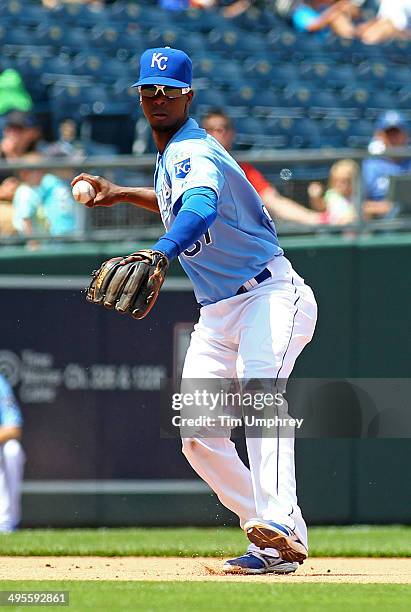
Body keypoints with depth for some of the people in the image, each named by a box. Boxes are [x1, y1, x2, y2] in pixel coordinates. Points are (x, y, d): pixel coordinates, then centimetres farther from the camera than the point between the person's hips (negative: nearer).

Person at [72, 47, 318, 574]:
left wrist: (159, 254, -59)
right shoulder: (173, 155, 12)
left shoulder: (193, 152, -18)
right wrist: (121, 195, 27)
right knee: (198, 434, 0)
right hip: (217, 313, 10)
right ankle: (271, 536, 8)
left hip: (271, 297, -10)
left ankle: (280, 531, -47)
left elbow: (201, 210, -41)